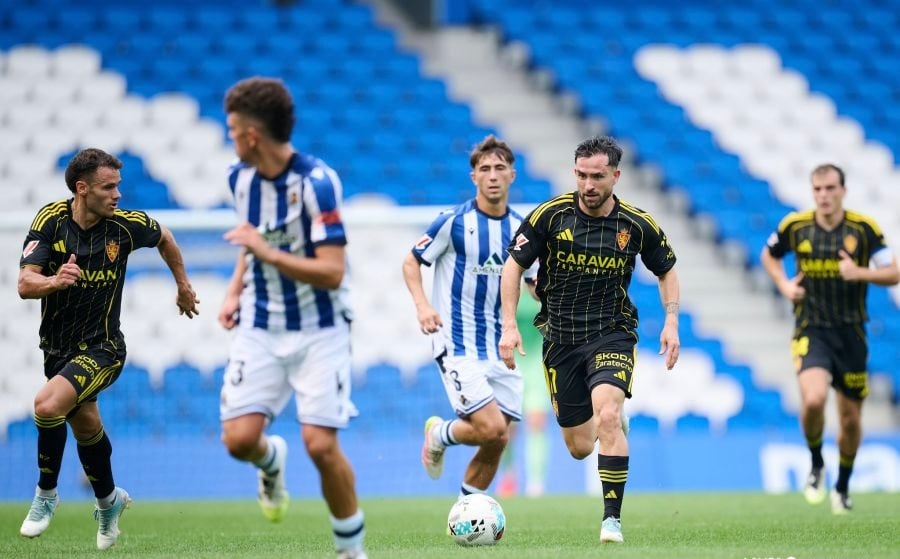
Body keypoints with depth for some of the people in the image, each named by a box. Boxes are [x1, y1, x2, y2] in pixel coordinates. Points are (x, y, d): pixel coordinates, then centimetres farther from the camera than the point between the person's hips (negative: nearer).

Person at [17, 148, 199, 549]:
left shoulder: (126, 224, -14)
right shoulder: (51, 219, -14)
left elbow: (164, 238, 10)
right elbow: (25, 285, -22)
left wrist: (183, 285, 21)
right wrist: (55, 280, -43)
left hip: (101, 347, -3)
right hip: (57, 346, 3)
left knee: (48, 404, -27)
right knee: (85, 425, 20)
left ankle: (47, 493, -6)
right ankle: (108, 500, 46)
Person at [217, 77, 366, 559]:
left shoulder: (317, 182, -19)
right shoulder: (240, 177, 2)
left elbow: (331, 272, -22)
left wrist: (266, 252, -26)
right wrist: (235, 291, 8)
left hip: (319, 331, -5)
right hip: (260, 329, 5)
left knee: (320, 444, -13)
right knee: (239, 438, -10)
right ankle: (271, 460, 28)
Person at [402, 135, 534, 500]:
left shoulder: (520, 229, 6)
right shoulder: (453, 222, -9)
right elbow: (411, 262, 0)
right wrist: (422, 304, -16)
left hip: (498, 345, 6)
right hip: (456, 343, -5)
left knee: (498, 440, 4)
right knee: (490, 427, -18)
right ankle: (439, 435, 15)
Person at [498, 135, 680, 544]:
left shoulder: (637, 225, -5)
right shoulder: (550, 215, -9)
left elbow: (666, 270, 12)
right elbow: (514, 265, 1)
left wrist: (671, 321, -2)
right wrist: (509, 325, -8)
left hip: (612, 334, -1)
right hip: (560, 338, 2)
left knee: (607, 416, -28)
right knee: (578, 448, 7)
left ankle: (612, 518, -21)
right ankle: (614, 424, 46)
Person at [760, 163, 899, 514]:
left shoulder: (864, 228, -6)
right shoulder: (795, 226, -2)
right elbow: (769, 255, 17)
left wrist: (859, 272, -22)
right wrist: (783, 284, 0)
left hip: (851, 334, 1)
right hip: (811, 331, -1)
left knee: (850, 418, 7)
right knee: (813, 399, -25)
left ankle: (843, 486, 32)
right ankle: (816, 465, 5)